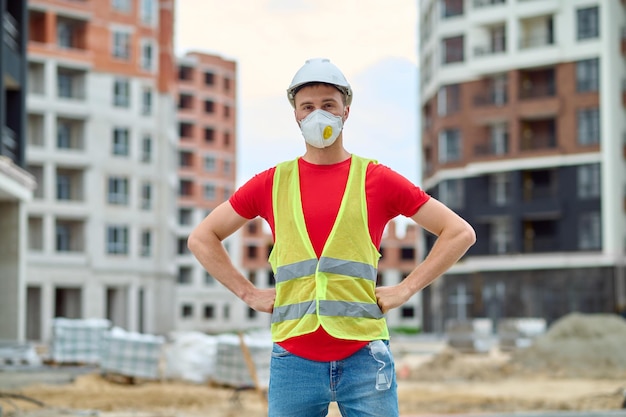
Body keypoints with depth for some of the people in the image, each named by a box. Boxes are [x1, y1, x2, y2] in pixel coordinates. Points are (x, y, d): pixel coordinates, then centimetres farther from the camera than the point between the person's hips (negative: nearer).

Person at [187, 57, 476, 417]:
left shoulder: (377, 179, 4)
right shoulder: (272, 183, 9)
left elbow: (460, 232, 7)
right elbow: (202, 239, 17)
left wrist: (406, 289, -1)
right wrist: (249, 293, 6)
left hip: (364, 356, -1)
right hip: (293, 358, 1)